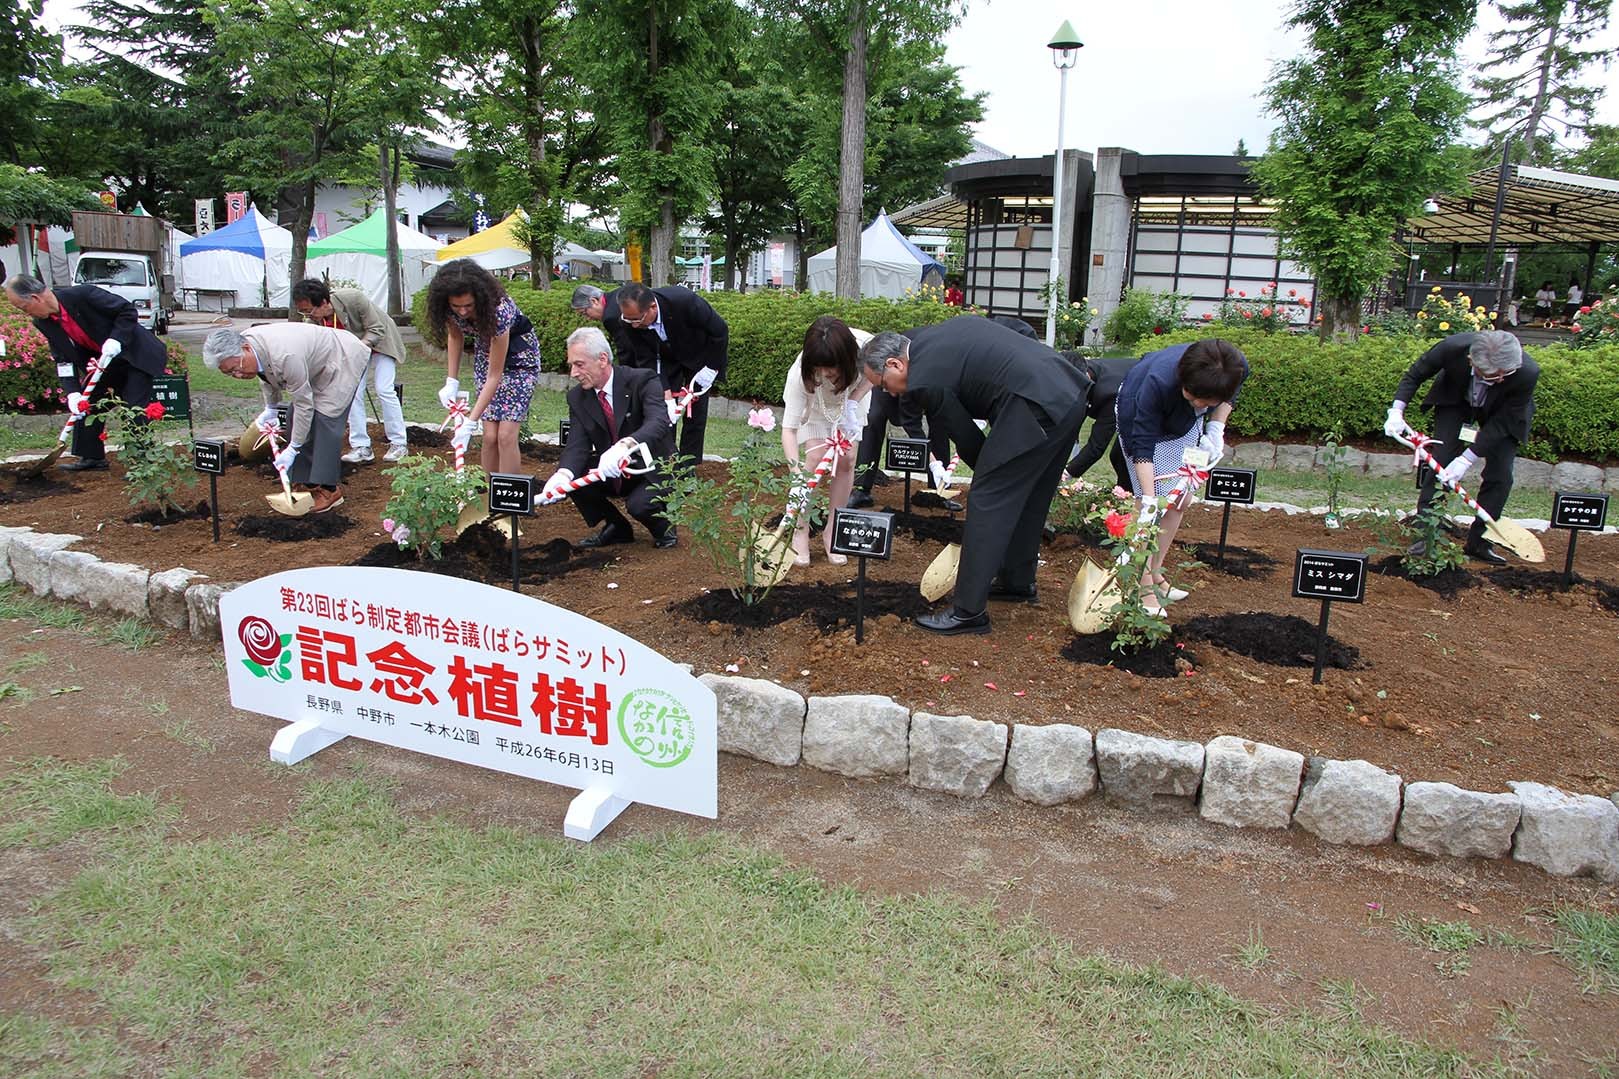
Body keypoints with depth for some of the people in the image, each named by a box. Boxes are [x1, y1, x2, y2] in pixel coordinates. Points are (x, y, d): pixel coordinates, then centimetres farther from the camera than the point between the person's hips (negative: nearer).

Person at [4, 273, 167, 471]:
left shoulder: (84, 295, -25)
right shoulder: (43, 323, -3)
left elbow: (128, 311, -19)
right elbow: (63, 360, -2)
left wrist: (115, 340, -30)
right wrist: (72, 393, -14)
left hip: (137, 355, -8)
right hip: (102, 362, 8)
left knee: (133, 409, -12)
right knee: (86, 403, 7)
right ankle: (92, 456, 18)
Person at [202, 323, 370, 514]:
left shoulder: (285, 356, -39)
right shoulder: (240, 349, -12)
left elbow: (304, 404, -28)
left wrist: (292, 449, -22)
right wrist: (270, 408, 16)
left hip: (344, 360, -9)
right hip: (316, 365, 9)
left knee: (325, 420, -17)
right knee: (297, 418, 3)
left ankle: (329, 489, -12)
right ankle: (305, 482, 9)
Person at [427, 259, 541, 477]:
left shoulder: (499, 310, -36)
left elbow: (494, 376, -30)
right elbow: (455, 335, 3)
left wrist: (470, 422, -32)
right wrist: (452, 381, -7)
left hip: (519, 355, -5)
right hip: (485, 352, 5)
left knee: (506, 435, -14)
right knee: (490, 436, -5)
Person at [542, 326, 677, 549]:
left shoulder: (642, 381, -19)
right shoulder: (577, 397, -3)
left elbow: (658, 422, -37)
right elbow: (577, 445, -13)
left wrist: (625, 445, -57)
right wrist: (563, 474, -36)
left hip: (654, 472, -6)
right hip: (614, 474, 6)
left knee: (639, 504, -33)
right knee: (573, 475, -17)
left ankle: (663, 526, 5)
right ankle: (617, 528, 8)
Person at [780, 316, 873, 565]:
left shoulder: (866, 346, -38)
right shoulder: (799, 374, -40)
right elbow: (788, 429, -38)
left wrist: (854, 400, -28)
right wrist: (797, 473, -51)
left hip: (852, 398, 2)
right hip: (813, 404, -2)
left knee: (846, 460, -8)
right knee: (815, 459, -17)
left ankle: (832, 530, 6)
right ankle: (800, 531, -3)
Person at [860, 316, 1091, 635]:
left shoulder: (925, 379, -8)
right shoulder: (932, 334, 18)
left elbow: (968, 439, -1)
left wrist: (989, 474, 18)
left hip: (1034, 410, -10)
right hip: (1070, 391, 10)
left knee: (987, 502, -3)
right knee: (1027, 498, 23)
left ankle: (968, 611, 2)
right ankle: (1018, 581, 39)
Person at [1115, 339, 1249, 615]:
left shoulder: (1238, 368, -30)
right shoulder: (1159, 382, -43)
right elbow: (1143, 446, -37)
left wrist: (1216, 429, -17)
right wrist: (1150, 500, -41)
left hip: (1186, 422, 5)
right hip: (1142, 418, -5)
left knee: (1181, 500, 3)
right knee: (1149, 501, -13)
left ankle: (1155, 573, 14)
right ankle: (1143, 585, -8)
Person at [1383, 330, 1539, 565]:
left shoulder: (1527, 373, -37)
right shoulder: (1453, 347, -37)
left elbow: (1501, 422, -28)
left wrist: (1466, 459, -32)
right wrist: (1397, 411, -27)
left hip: (1502, 412, 0)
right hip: (1455, 399, 0)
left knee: (1499, 475, -7)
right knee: (1440, 463, -9)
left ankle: (1478, 542, 3)